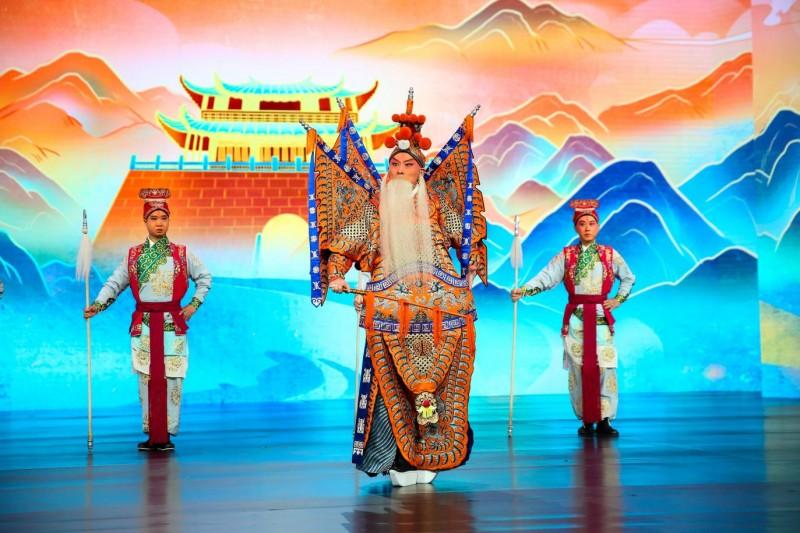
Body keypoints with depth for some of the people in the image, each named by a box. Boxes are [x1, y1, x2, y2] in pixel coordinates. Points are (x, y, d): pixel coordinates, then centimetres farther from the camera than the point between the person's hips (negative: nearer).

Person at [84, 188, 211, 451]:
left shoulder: (182, 254, 5)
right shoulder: (133, 255, 8)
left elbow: (204, 278, 13)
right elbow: (114, 283, 4)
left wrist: (194, 305, 5)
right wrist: (97, 305, -9)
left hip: (172, 323, -1)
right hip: (143, 325, 1)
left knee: (171, 378, -3)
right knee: (147, 378, 1)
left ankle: (167, 434, 3)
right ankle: (151, 434, 9)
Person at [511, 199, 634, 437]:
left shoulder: (609, 254, 7)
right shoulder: (566, 255, 5)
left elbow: (628, 278, 20)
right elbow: (546, 277, -6)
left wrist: (618, 300, 7)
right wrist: (523, 290, -20)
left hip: (601, 317, 0)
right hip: (575, 318, 0)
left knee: (605, 367, -7)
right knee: (579, 368, -2)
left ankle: (604, 420, -1)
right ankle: (586, 420, 6)